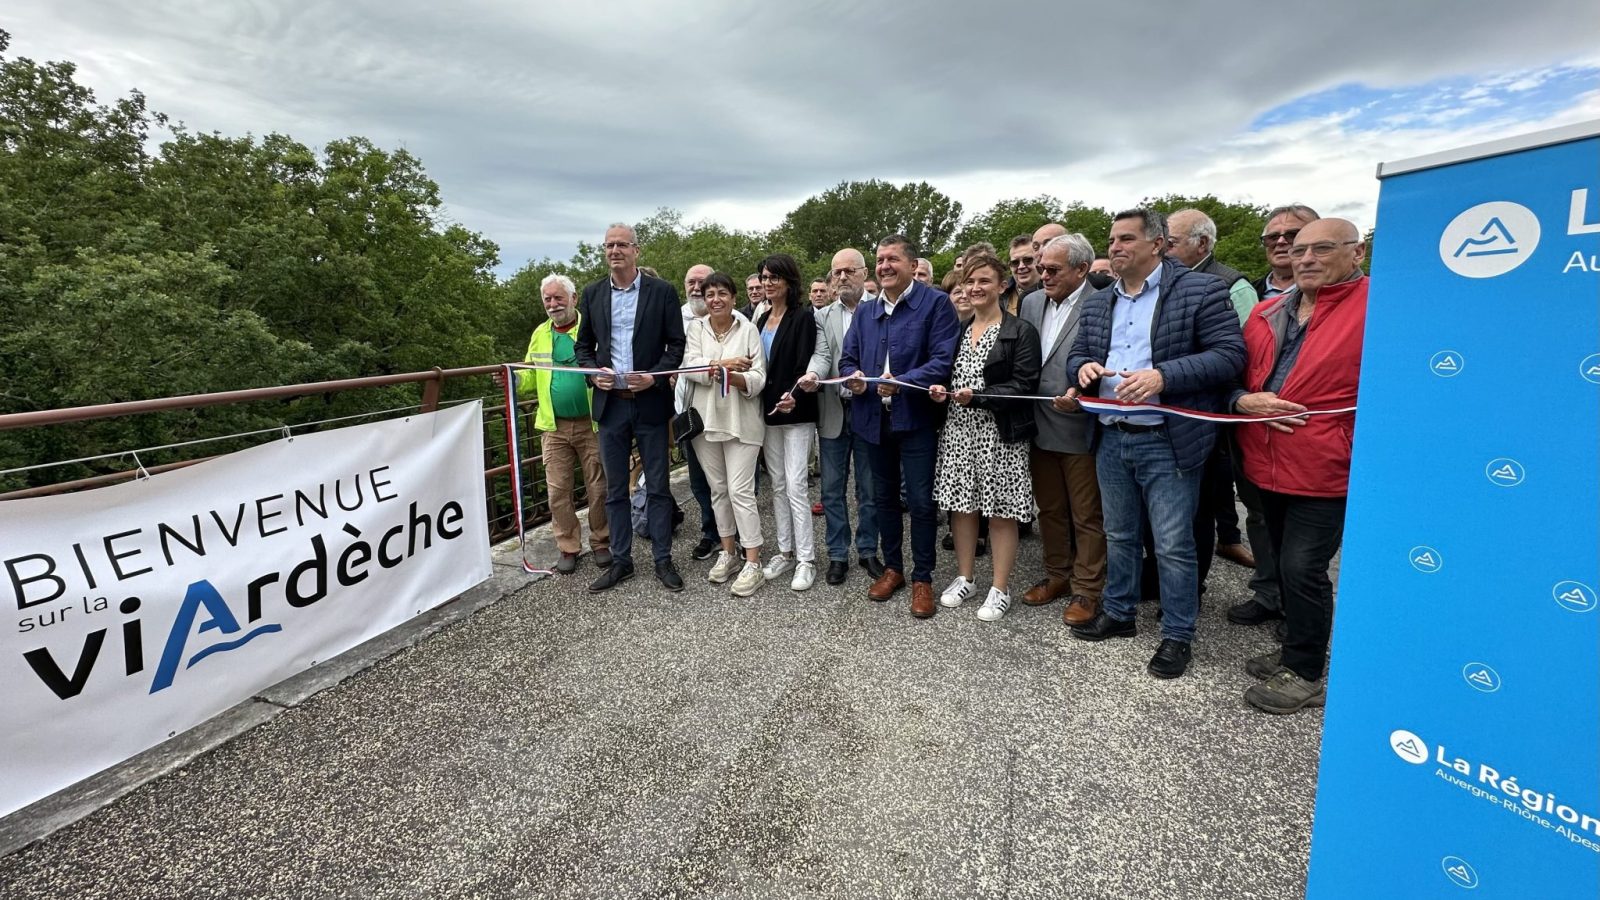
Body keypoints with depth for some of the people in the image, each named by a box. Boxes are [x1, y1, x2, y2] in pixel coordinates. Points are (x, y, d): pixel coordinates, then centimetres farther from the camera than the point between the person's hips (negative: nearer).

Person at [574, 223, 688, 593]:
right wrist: (593, 373, -6)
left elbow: (676, 344, -1)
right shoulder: (592, 294, 8)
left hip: (649, 402, -3)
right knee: (615, 489, 10)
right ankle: (620, 561, 22)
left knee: (658, 486, 5)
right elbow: (583, 345, 14)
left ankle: (663, 560, 17)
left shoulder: (662, 291, -1)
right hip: (610, 403, 3)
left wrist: (653, 376, -16)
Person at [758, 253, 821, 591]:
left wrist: (793, 396, -31)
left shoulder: (803, 316, -6)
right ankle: (785, 551, 20)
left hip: (796, 412, -7)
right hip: (769, 410, 7)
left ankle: (806, 559, 1)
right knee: (777, 485, 10)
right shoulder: (761, 319, 14)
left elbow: (805, 364, -15)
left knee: (795, 485, -8)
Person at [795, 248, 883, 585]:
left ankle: (868, 551, 24)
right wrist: (812, 375, -26)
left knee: (870, 489, 8)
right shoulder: (823, 316, 9)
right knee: (832, 489, 8)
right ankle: (838, 554, 21)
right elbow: (822, 355, -4)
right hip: (833, 412, 3)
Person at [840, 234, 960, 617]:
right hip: (874, 418, 6)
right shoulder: (865, 310, 14)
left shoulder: (936, 302, -6)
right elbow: (847, 358, 14)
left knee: (920, 502, 1)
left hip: (916, 418, -6)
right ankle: (893, 568, 32)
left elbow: (943, 360, -16)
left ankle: (923, 579, 17)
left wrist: (901, 382, -27)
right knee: (884, 497, 16)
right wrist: (854, 377, -9)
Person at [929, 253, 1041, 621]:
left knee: (1000, 512, 2)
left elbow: (1024, 385, -12)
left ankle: (1000, 589, 16)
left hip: (1000, 433, -5)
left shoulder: (1021, 332, -5)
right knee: (961, 505, 11)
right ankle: (964, 579, 26)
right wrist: (941, 389, -1)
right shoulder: (958, 331, 15)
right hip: (958, 430, 6)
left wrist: (976, 395, -19)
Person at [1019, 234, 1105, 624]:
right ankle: (1058, 575, 34)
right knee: (1050, 510, 18)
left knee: (1087, 516, 8)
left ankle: (1087, 589, 22)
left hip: (1080, 428, -6)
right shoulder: (1031, 302, 8)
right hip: (1039, 426, 6)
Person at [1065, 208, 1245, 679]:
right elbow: (1078, 354, 18)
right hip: (1111, 438, 6)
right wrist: (1084, 367, -6)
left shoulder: (1201, 291, -6)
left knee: (1173, 546, 2)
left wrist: (1163, 376, -24)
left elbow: (1230, 354, -12)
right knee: (1118, 535, 18)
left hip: (1168, 441, -6)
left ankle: (1177, 635, 19)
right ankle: (1118, 613, 35)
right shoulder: (1097, 304, 12)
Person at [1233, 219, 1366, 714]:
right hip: (1268, 464, 7)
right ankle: (1297, 649, 36)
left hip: (1326, 469, -6)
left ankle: (1305, 673, 15)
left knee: (1302, 568, -4)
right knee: (1285, 564, 18)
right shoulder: (1267, 312, 10)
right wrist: (1245, 401, -6)